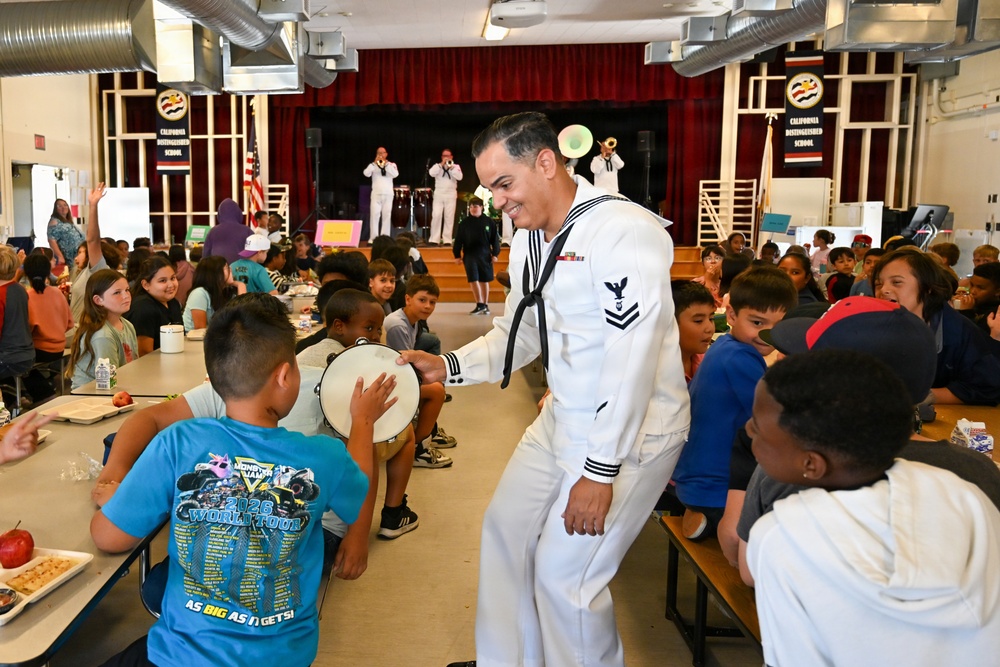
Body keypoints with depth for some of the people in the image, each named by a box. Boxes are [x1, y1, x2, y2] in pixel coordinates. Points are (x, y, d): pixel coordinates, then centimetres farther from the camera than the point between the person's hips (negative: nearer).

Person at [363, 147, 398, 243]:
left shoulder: (392, 164, 11)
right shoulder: (373, 164, 10)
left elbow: (395, 174, -9)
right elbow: (366, 173, -8)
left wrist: (386, 164, -11)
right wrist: (375, 163, -11)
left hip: (388, 194, 1)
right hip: (376, 194, 0)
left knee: (386, 215, 0)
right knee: (375, 215, -6)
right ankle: (373, 237, -5)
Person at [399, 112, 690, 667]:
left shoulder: (624, 231, -22)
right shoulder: (528, 240, 6)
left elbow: (632, 360, -26)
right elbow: (516, 334, 13)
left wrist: (600, 471, -24)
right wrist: (448, 367, -3)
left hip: (631, 431, -9)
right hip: (562, 418, 9)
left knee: (563, 570, -6)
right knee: (505, 526, 16)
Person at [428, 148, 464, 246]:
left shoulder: (456, 166, 10)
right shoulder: (437, 166, 11)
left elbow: (459, 177, -7)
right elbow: (431, 173, -9)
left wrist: (451, 167, -12)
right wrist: (442, 164, -11)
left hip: (451, 195, 0)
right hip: (438, 194, 0)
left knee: (449, 218, -2)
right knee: (436, 216, -8)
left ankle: (447, 240, 0)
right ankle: (434, 239, -6)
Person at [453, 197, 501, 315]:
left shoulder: (489, 222, 1)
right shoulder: (464, 222, 2)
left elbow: (495, 239, 4)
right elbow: (458, 240, 5)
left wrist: (495, 254, -1)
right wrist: (457, 255, 2)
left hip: (485, 255, 0)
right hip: (469, 255, 0)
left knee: (485, 280, 8)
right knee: (473, 279, -9)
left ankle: (485, 305, 18)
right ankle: (480, 305, -6)